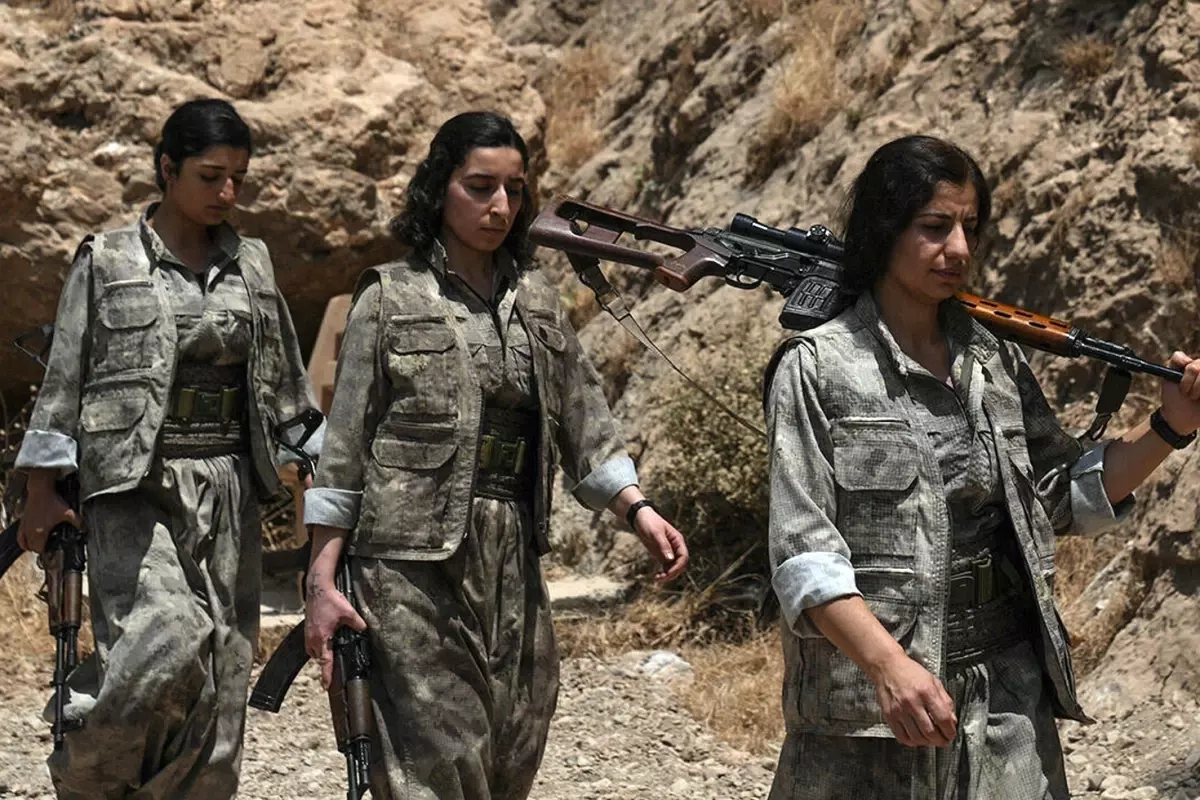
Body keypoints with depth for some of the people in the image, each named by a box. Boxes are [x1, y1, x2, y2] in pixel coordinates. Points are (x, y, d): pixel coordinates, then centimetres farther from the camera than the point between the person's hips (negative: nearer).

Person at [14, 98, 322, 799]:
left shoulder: (252, 265, 11)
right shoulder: (106, 262, 0)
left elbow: (287, 380, 17)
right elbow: (64, 378, 1)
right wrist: (42, 489, -2)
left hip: (229, 488, 5)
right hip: (135, 485, -5)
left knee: (221, 671, 1)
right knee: (168, 637, -22)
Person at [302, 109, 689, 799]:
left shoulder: (538, 302, 12)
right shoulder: (390, 298, -1)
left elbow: (585, 424, 11)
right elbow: (343, 449, -1)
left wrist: (638, 509, -6)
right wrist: (323, 585, -5)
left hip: (514, 563, 5)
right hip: (414, 567, -5)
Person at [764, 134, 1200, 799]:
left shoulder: (997, 362, 9)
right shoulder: (818, 368, -6)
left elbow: (1066, 496, 19)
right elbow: (804, 551, -12)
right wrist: (888, 665, -26)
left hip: (1006, 691, 4)